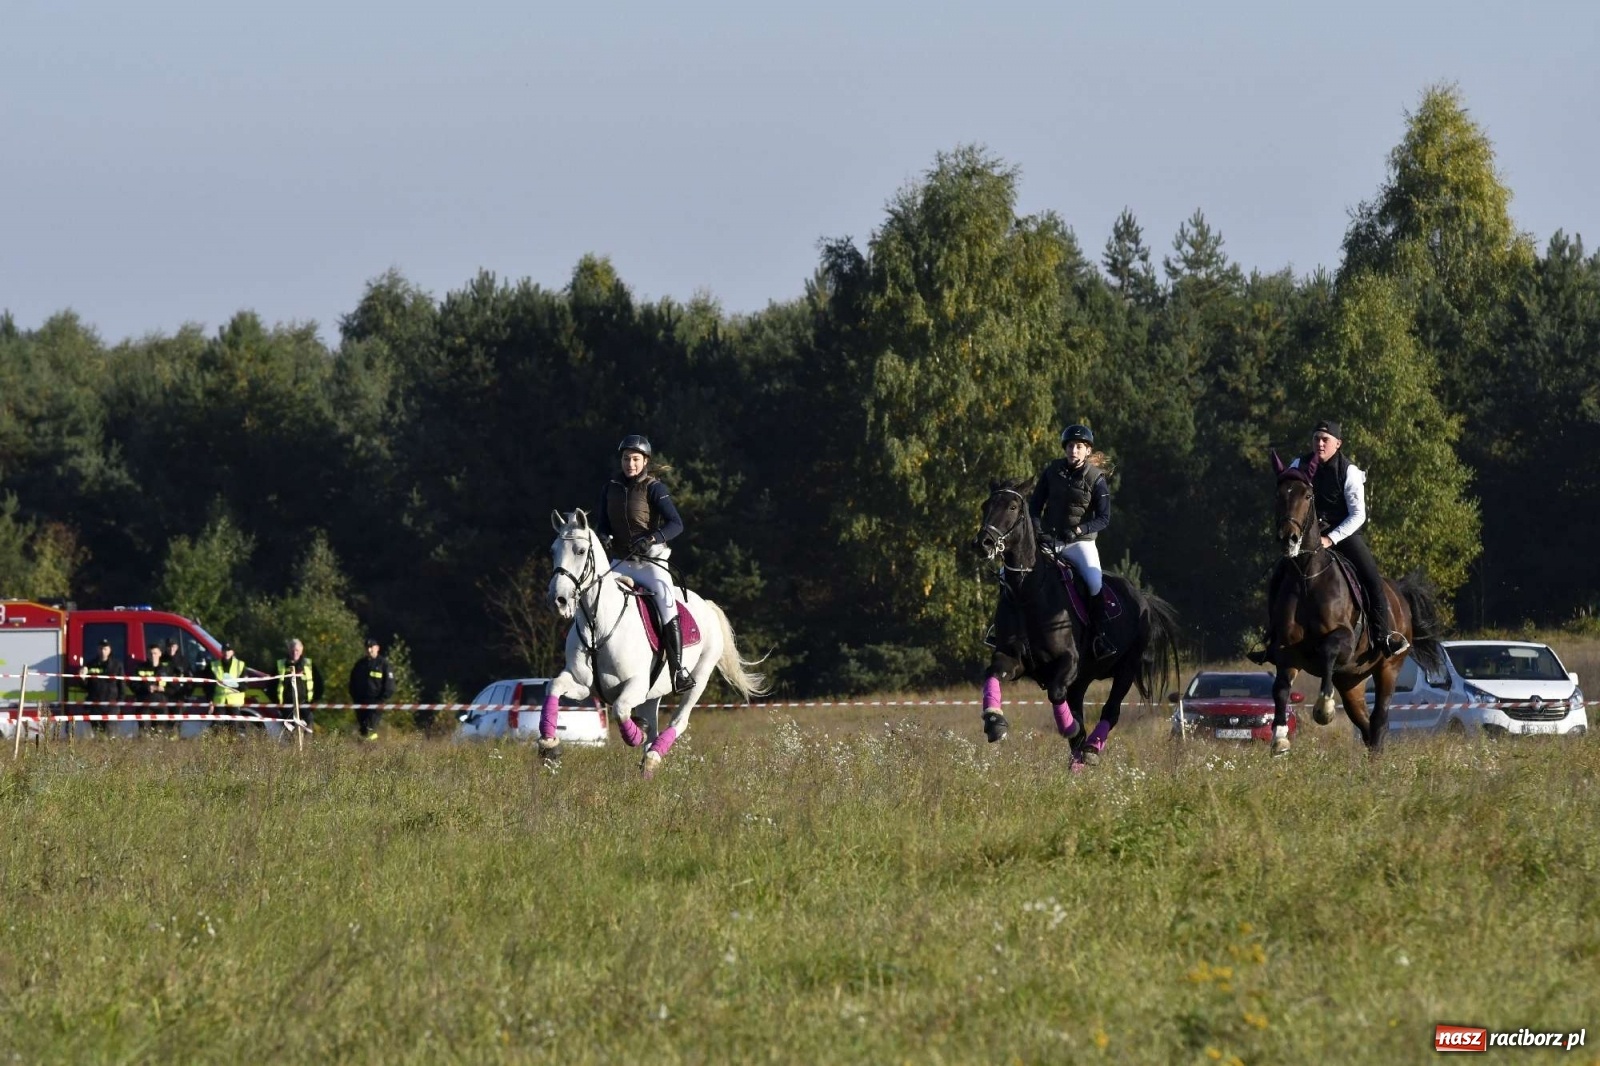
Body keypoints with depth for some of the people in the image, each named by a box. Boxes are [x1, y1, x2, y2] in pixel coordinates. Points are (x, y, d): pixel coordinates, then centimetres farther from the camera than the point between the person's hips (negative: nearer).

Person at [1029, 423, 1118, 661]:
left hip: (1081, 541, -4)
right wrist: (1037, 529, -9)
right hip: (1048, 540, 4)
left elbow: (1103, 519, -7)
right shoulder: (1052, 471, 2)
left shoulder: (1096, 479, -7)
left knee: (1095, 582, -29)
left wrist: (1079, 530, -22)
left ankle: (1099, 635, -19)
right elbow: (1035, 504, 8)